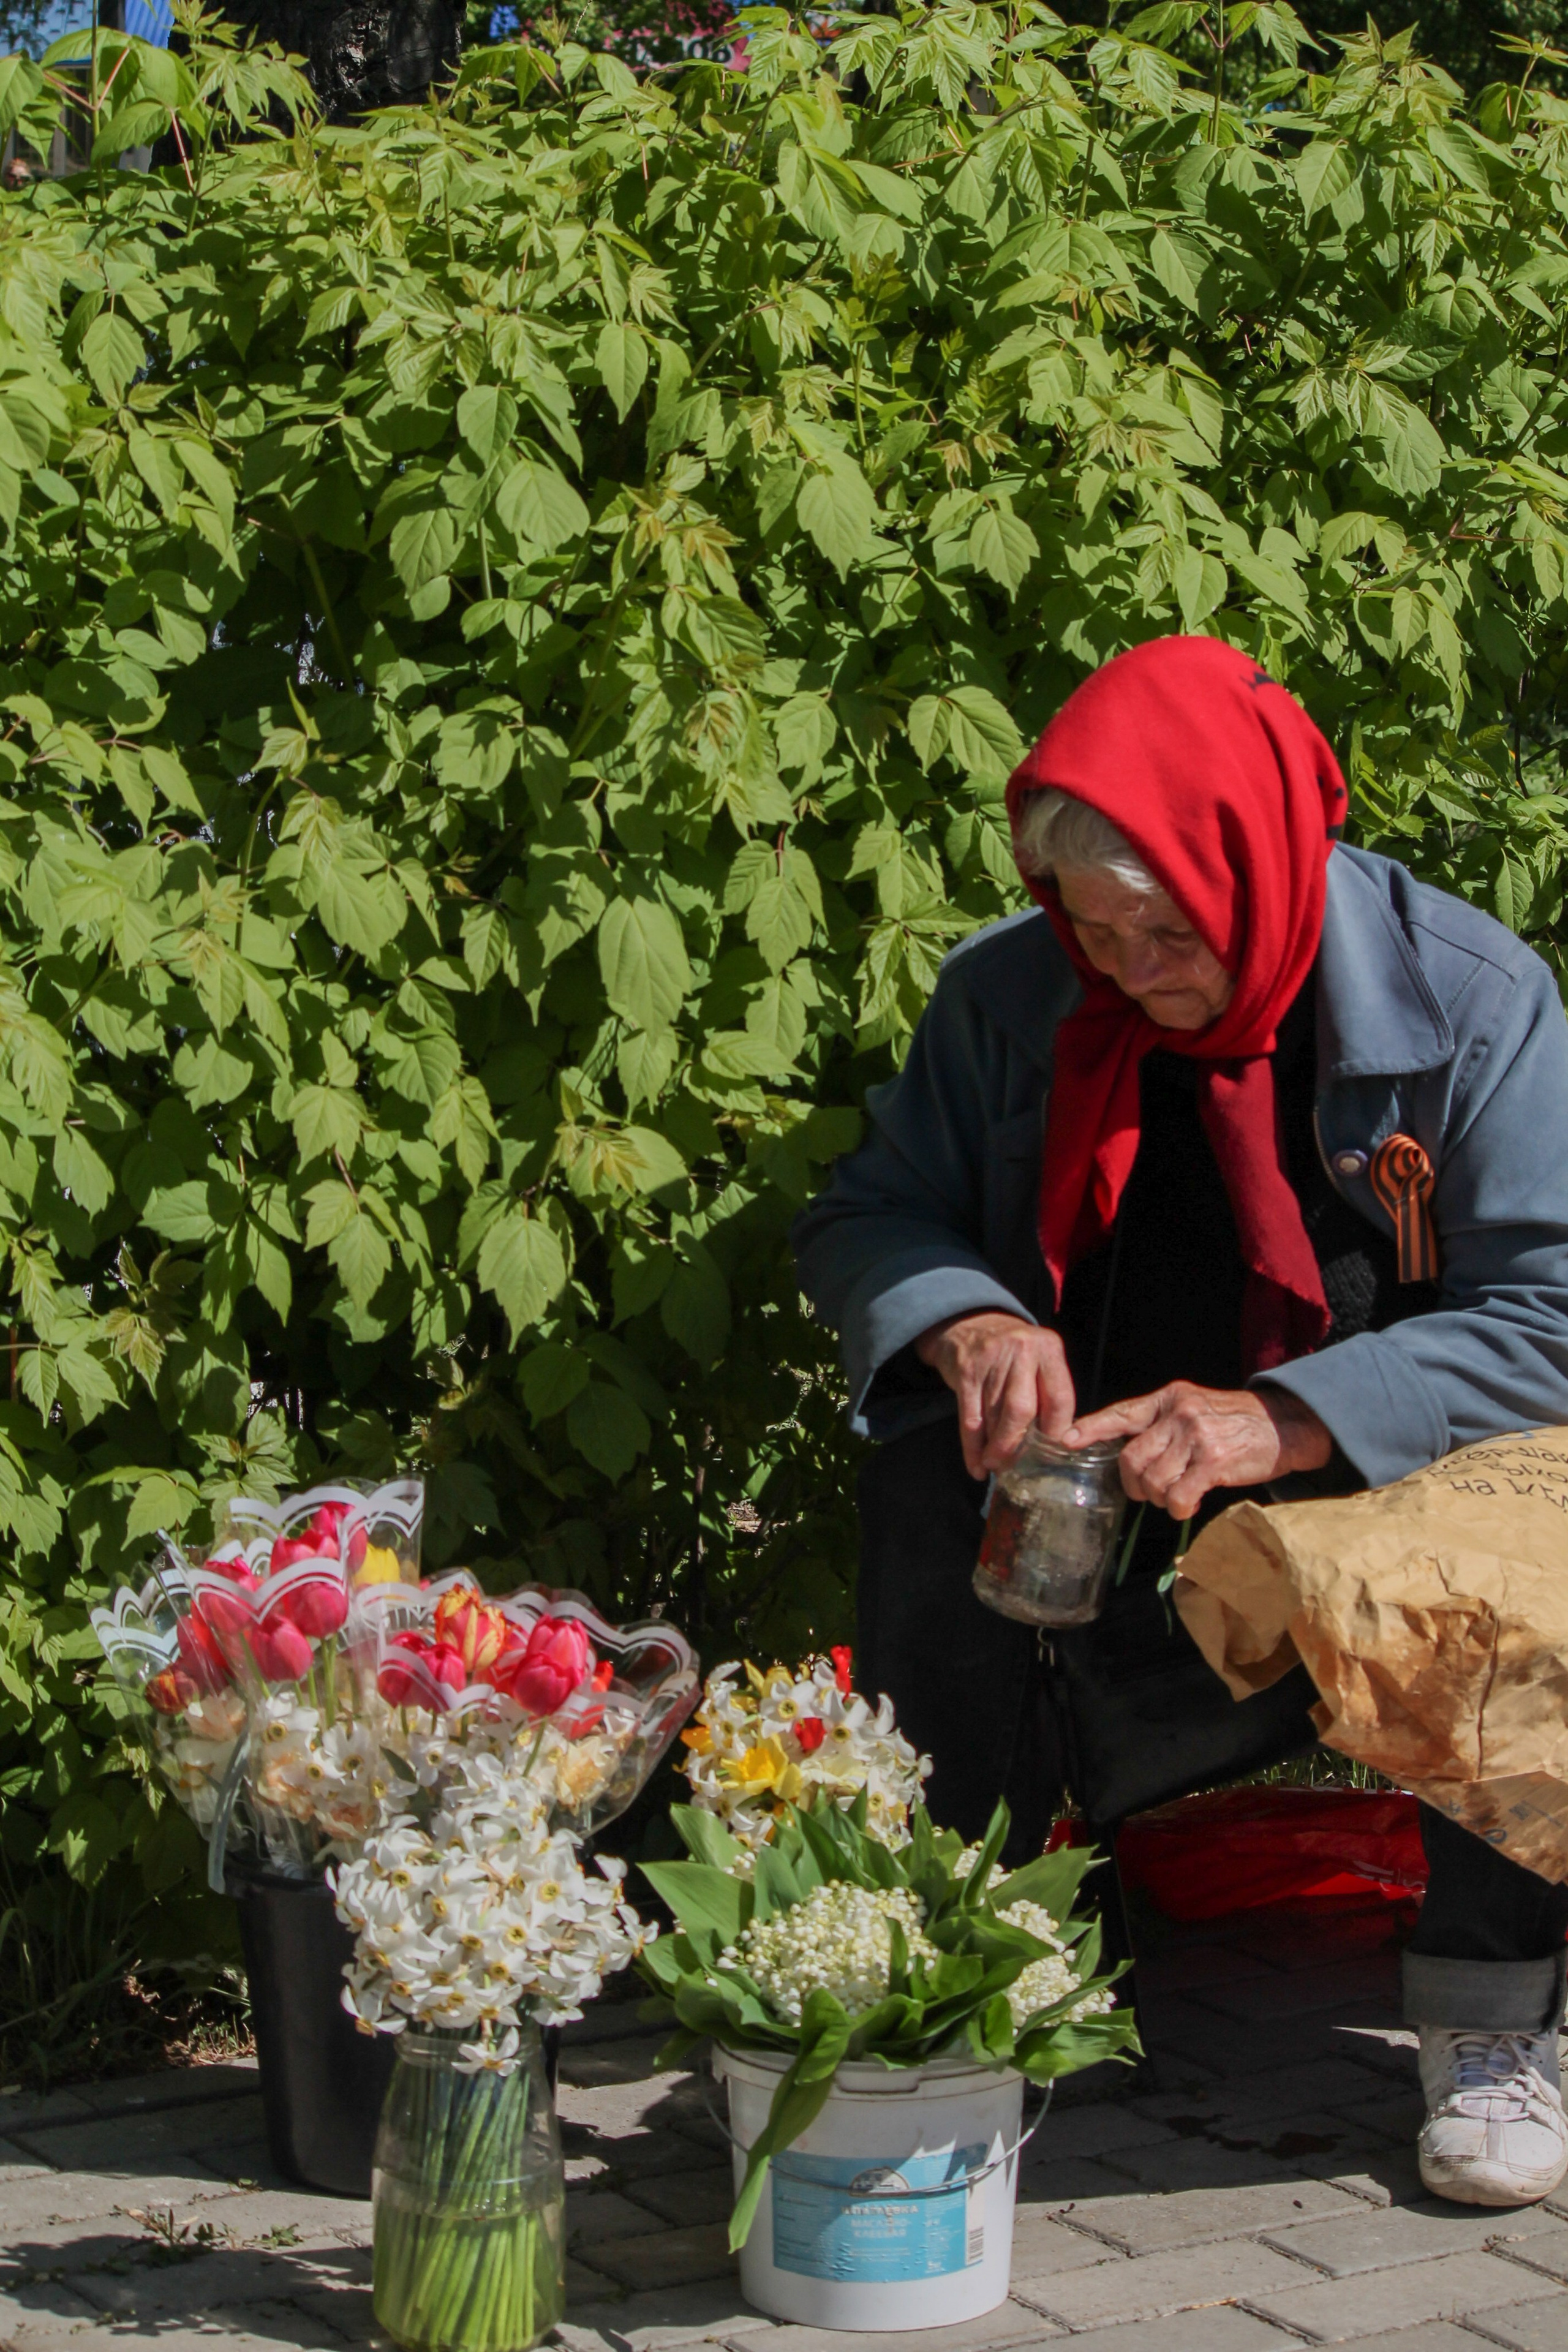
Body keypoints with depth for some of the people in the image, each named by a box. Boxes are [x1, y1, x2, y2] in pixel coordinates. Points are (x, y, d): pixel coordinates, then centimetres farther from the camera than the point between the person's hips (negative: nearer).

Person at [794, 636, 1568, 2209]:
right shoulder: (1008, 994, -5)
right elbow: (863, 1214, 2)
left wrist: (1283, 1425, -33)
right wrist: (966, 1323, -22)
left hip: (1384, 1481, -2)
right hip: (1108, 1507, 3)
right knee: (926, 1466, -25)